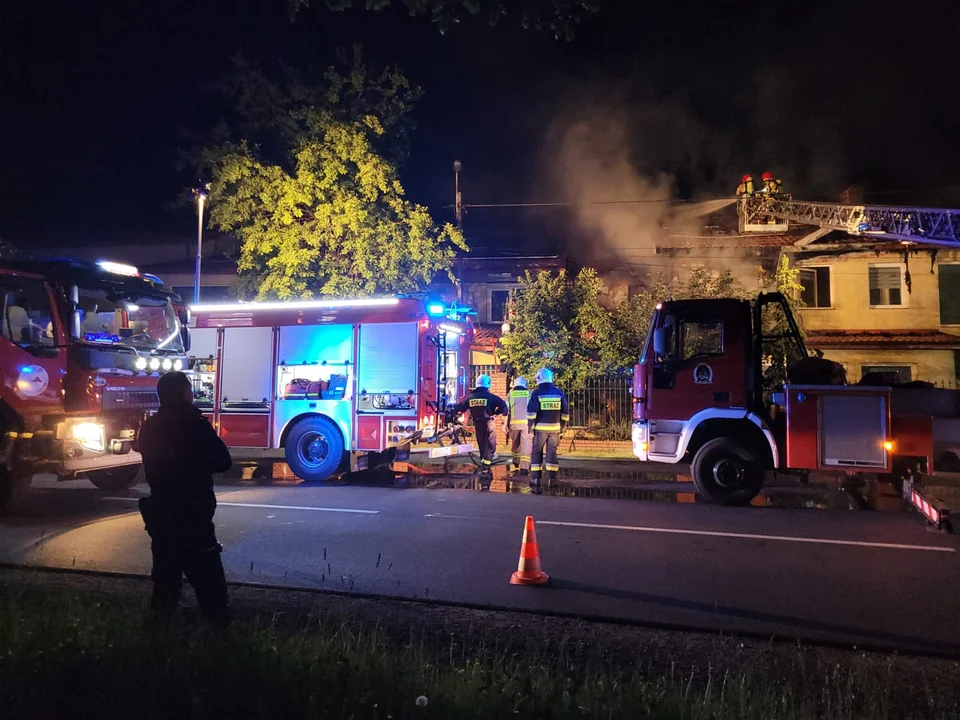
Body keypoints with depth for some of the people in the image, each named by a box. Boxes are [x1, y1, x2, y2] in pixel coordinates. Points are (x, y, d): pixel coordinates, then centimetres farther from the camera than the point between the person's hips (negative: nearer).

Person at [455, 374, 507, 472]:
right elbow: (503, 405, -18)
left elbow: (461, 408, 6)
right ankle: (486, 463, -6)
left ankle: (483, 460, 29)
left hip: (477, 423, 4)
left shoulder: (470, 397, 0)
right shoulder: (490, 396, -12)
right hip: (489, 422, -4)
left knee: (481, 443, 19)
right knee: (489, 443, 3)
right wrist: (497, 412, -4)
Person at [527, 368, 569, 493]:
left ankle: (535, 478, 5)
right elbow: (565, 412, 8)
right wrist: (562, 428, 14)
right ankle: (551, 478, 5)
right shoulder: (559, 392, 5)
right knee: (551, 452, 9)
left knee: (537, 452, 7)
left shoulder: (536, 393, -5)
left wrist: (530, 427, 0)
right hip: (555, 428, 2)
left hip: (540, 428, -2)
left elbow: (531, 412, -8)